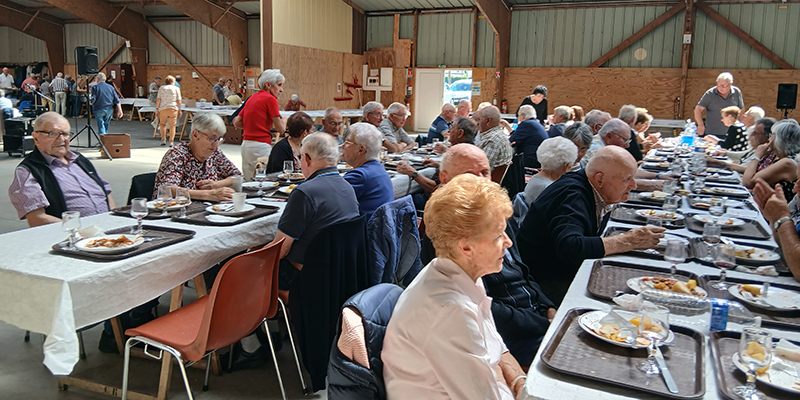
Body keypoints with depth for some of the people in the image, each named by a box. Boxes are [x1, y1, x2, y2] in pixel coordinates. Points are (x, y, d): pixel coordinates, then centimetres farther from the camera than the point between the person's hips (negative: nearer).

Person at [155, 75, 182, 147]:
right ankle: (171, 142, -1)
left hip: (163, 109, 1)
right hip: (173, 109, -1)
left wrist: (157, 108, 3)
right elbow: (178, 100, 0)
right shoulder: (176, 88, 4)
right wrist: (179, 110, 5)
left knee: (162, 124, 16)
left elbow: (158, 99, -1)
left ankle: (163, 140, 7)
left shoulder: (161, 88, 7)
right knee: (172, 125, 4)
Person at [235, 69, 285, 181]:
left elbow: (236, 121, 18)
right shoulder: (270, 99, -7)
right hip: (261, 146, -8)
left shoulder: (252, 98, 15)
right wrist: (284, 121, 15)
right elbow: (280, 129, -6)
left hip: (245, 144, 8)